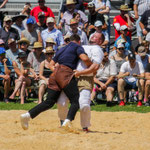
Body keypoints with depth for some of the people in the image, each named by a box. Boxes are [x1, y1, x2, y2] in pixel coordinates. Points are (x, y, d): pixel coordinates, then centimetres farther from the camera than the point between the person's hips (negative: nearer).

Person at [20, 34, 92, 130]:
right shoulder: (77, 46, 10)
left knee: (49, 102, 5)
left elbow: (51, 64, 30)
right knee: (75, 101, -9)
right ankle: (68, 121, -35)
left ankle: (28, 115, -11)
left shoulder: (61, 49, 30)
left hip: (55, 74, 7)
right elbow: (85, 58, -7)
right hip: (66, 74, -7)